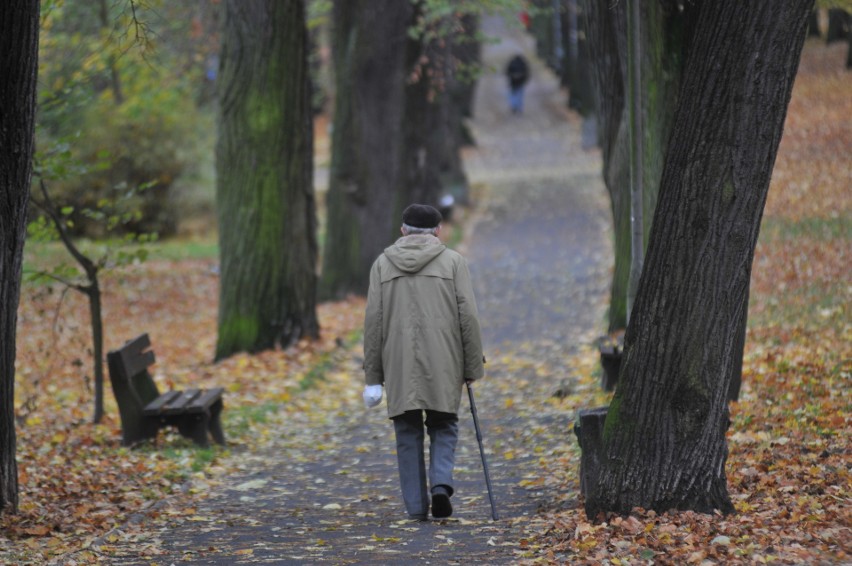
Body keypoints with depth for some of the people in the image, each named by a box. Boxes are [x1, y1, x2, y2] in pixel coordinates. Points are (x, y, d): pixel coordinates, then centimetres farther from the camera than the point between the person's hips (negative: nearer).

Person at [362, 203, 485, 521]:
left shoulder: (383, 264, 8)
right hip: (443, 364, -1)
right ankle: (440, 485, -9)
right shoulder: (453, 261, 4)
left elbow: (373, 321, 4)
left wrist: (373, 376, 6)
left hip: (399, 365, 1)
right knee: (444, 427, 13)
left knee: (408, 434, 9)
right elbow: (468, 317, -2)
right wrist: (473, 367, 4)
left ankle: (417, 506, 6)